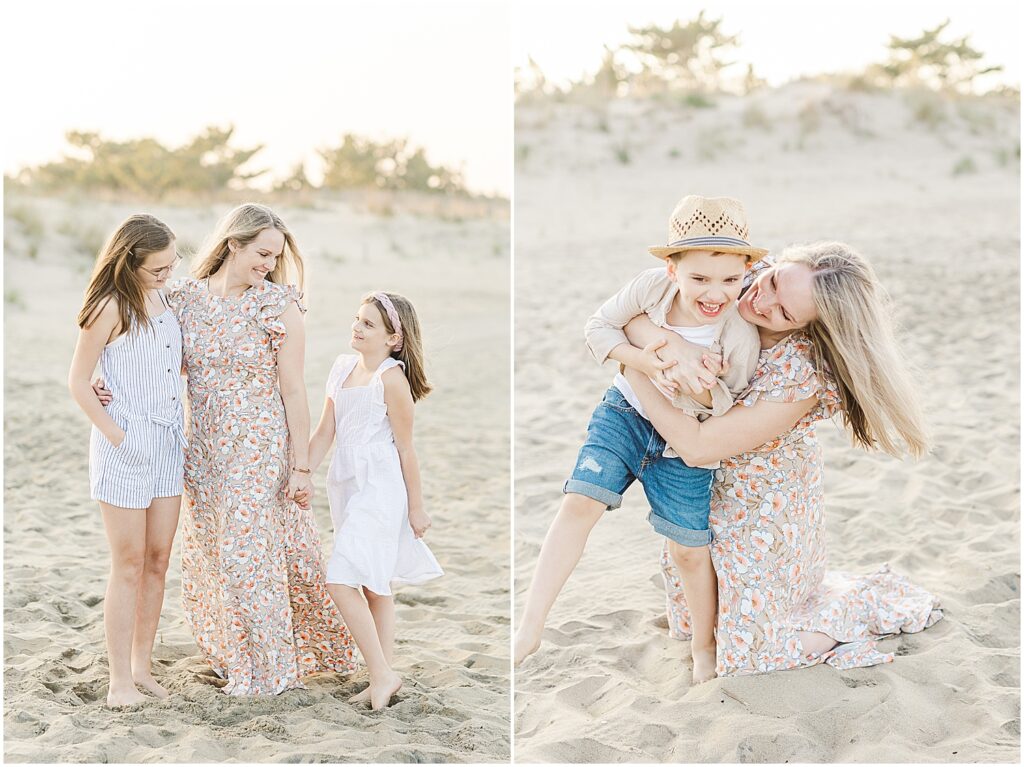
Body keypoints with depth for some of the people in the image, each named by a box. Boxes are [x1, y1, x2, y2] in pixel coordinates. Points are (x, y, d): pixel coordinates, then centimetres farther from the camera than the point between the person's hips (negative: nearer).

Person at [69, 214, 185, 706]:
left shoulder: (159, 298, 10)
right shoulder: (111, 306, -13)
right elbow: (78, 381, -12)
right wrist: (114, 434, -16)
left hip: (167, 442, 7)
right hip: (126, 445, -7)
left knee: (157, 560, 10)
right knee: (128, 565, -2)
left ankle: (142, 668, 20)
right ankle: (119, 680, 7)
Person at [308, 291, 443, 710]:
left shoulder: (391, 378, -13)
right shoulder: (343, 366, 9)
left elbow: (405, 447, -9)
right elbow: (324, 432, 12)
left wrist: (416, 506, -6)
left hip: (379, 488, -8)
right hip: (347, 485, 8)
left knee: (341, 581, -15)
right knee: (372, 585, 12)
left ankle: (382, 674, -5)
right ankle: (382, 679, 19)